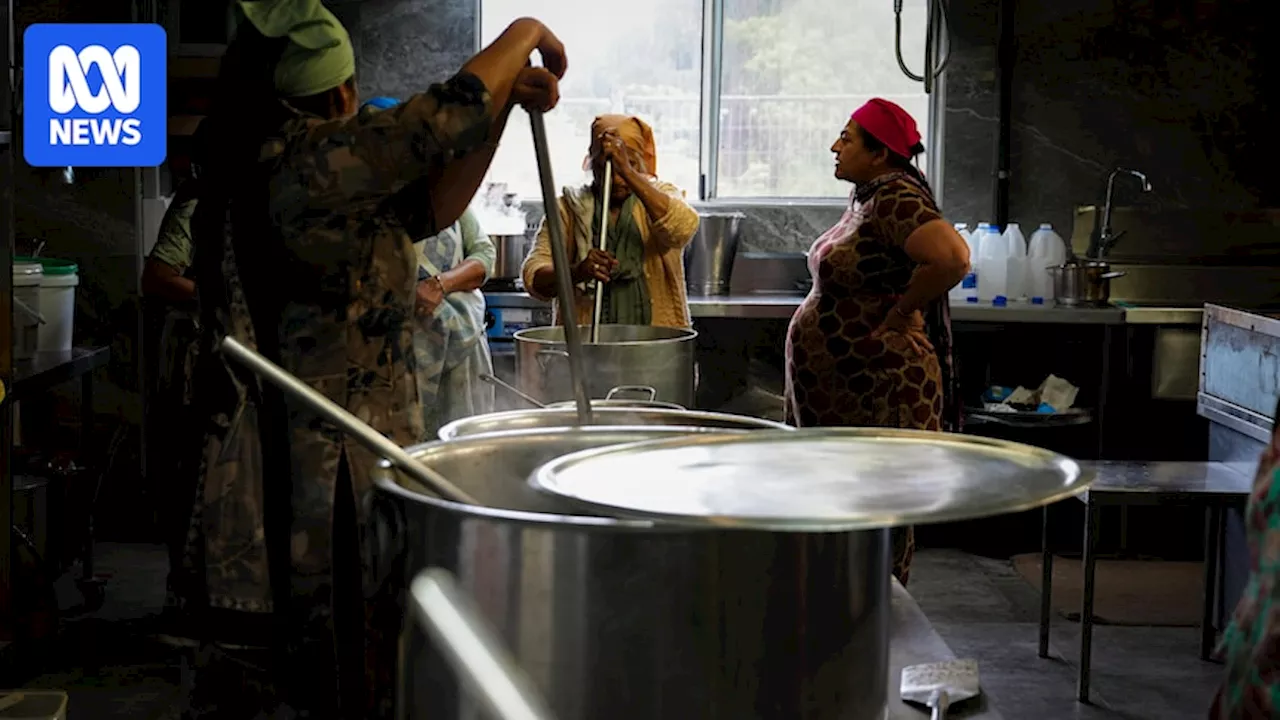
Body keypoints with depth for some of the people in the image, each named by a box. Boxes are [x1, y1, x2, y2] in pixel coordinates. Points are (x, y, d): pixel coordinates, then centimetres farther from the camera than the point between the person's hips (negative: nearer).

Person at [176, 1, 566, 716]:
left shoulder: (255, 168, 11)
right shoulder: (315, 158, -17)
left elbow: (428, 208, 9)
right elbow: (450, 116, -16)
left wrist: (508, 97, 2)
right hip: (338, 470, -9)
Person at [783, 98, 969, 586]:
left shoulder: (896, 198, -19)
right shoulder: (866, 197, 11)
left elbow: (952, 258, -34)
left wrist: (901, 309, -21)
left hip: (878, 392, -10)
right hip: (840, 387, 10)